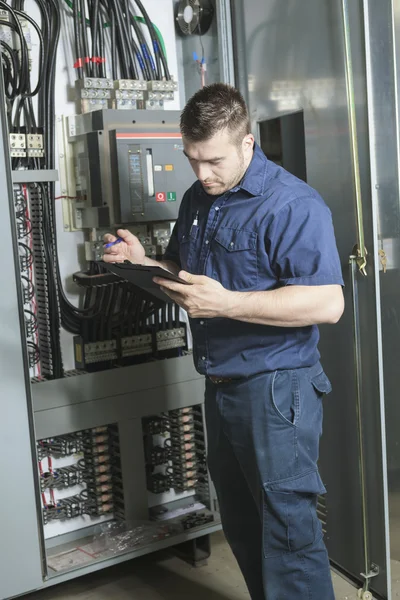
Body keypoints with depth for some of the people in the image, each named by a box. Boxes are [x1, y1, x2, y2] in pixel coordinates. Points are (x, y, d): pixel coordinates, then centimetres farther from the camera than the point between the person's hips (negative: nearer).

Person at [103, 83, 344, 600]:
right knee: (241, 527, 19)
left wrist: (226, 303, -29)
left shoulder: (291, 204, -17)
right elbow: (183, 269, 23)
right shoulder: (197, 199, 10)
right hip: (220, 385, 8)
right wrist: (144, 262, 1)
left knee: (287, 532, 1)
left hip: (275, 388, -8)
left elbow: (327, 303, -24)